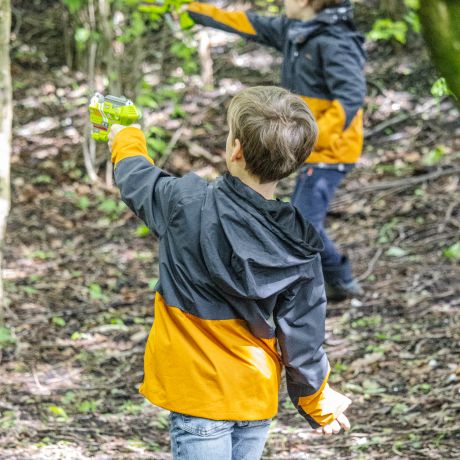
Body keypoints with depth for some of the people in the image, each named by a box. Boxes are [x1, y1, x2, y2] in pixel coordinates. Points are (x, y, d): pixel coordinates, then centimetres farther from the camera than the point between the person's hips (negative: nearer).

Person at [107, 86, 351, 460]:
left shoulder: (188, 205, -17)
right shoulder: (299, 247, -10)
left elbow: (139, 181, 5)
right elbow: (302, 335, -3)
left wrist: (126, 140, 27)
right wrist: (317, 404, 13)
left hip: (199, 398, -3)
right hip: (258, 399, 3)